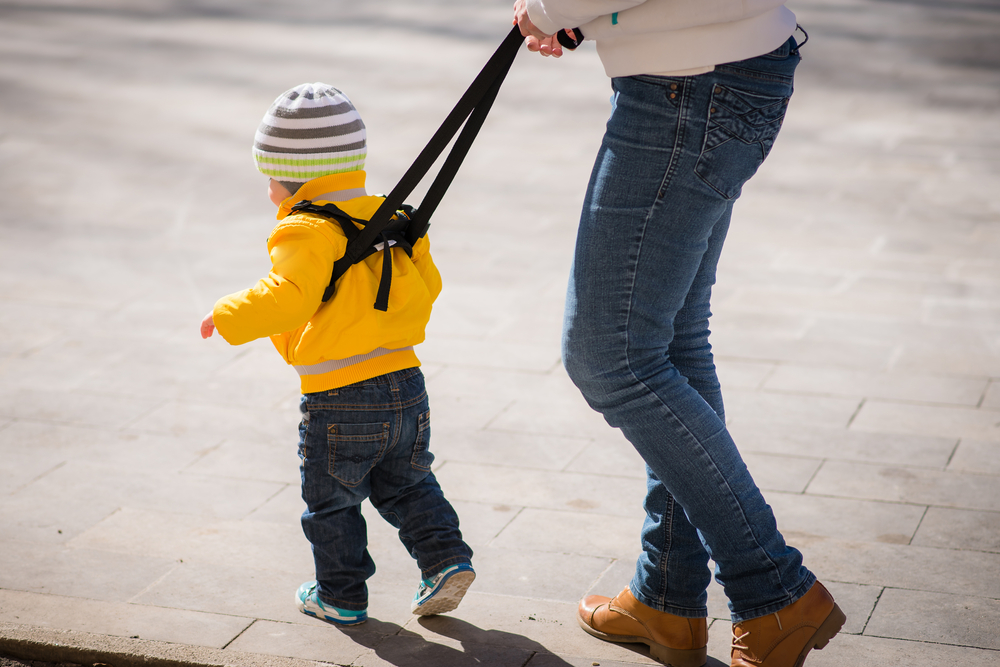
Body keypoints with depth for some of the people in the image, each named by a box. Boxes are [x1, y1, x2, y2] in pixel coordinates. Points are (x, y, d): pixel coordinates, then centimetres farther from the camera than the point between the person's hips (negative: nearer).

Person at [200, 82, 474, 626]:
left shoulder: (307, 232, -15)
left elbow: (290, 296, -29)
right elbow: (426, 287, 15)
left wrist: (229, 317, -18)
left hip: (340, 402, -6)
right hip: (406, 385, 7)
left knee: (330, 503, 12)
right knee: (406, 486, 24)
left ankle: (341, 597, 23)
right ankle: (447, 559, 12)